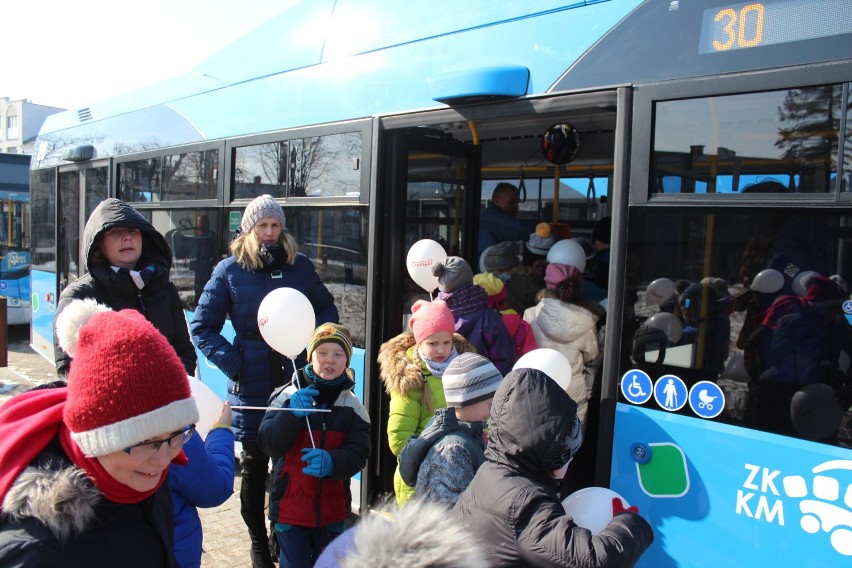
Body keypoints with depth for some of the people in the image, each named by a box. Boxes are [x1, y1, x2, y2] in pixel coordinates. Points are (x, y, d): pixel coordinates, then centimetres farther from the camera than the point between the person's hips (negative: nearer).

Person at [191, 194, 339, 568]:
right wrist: (233, 363, -10)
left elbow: (327, 309, 14)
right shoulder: (230, 270, 0)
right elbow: (202, 327, 1)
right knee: (255, 465, 12)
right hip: (252, 386, -1)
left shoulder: (300, 265, 5)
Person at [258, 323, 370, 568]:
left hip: (332, 508, 2)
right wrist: (292, 414, -31)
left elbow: (359, 452, -9)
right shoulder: (288, 396, -8)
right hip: (290, 506, -2)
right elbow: (269, 444, -14)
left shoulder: (352, 405, -2)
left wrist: (331, 461, -29)